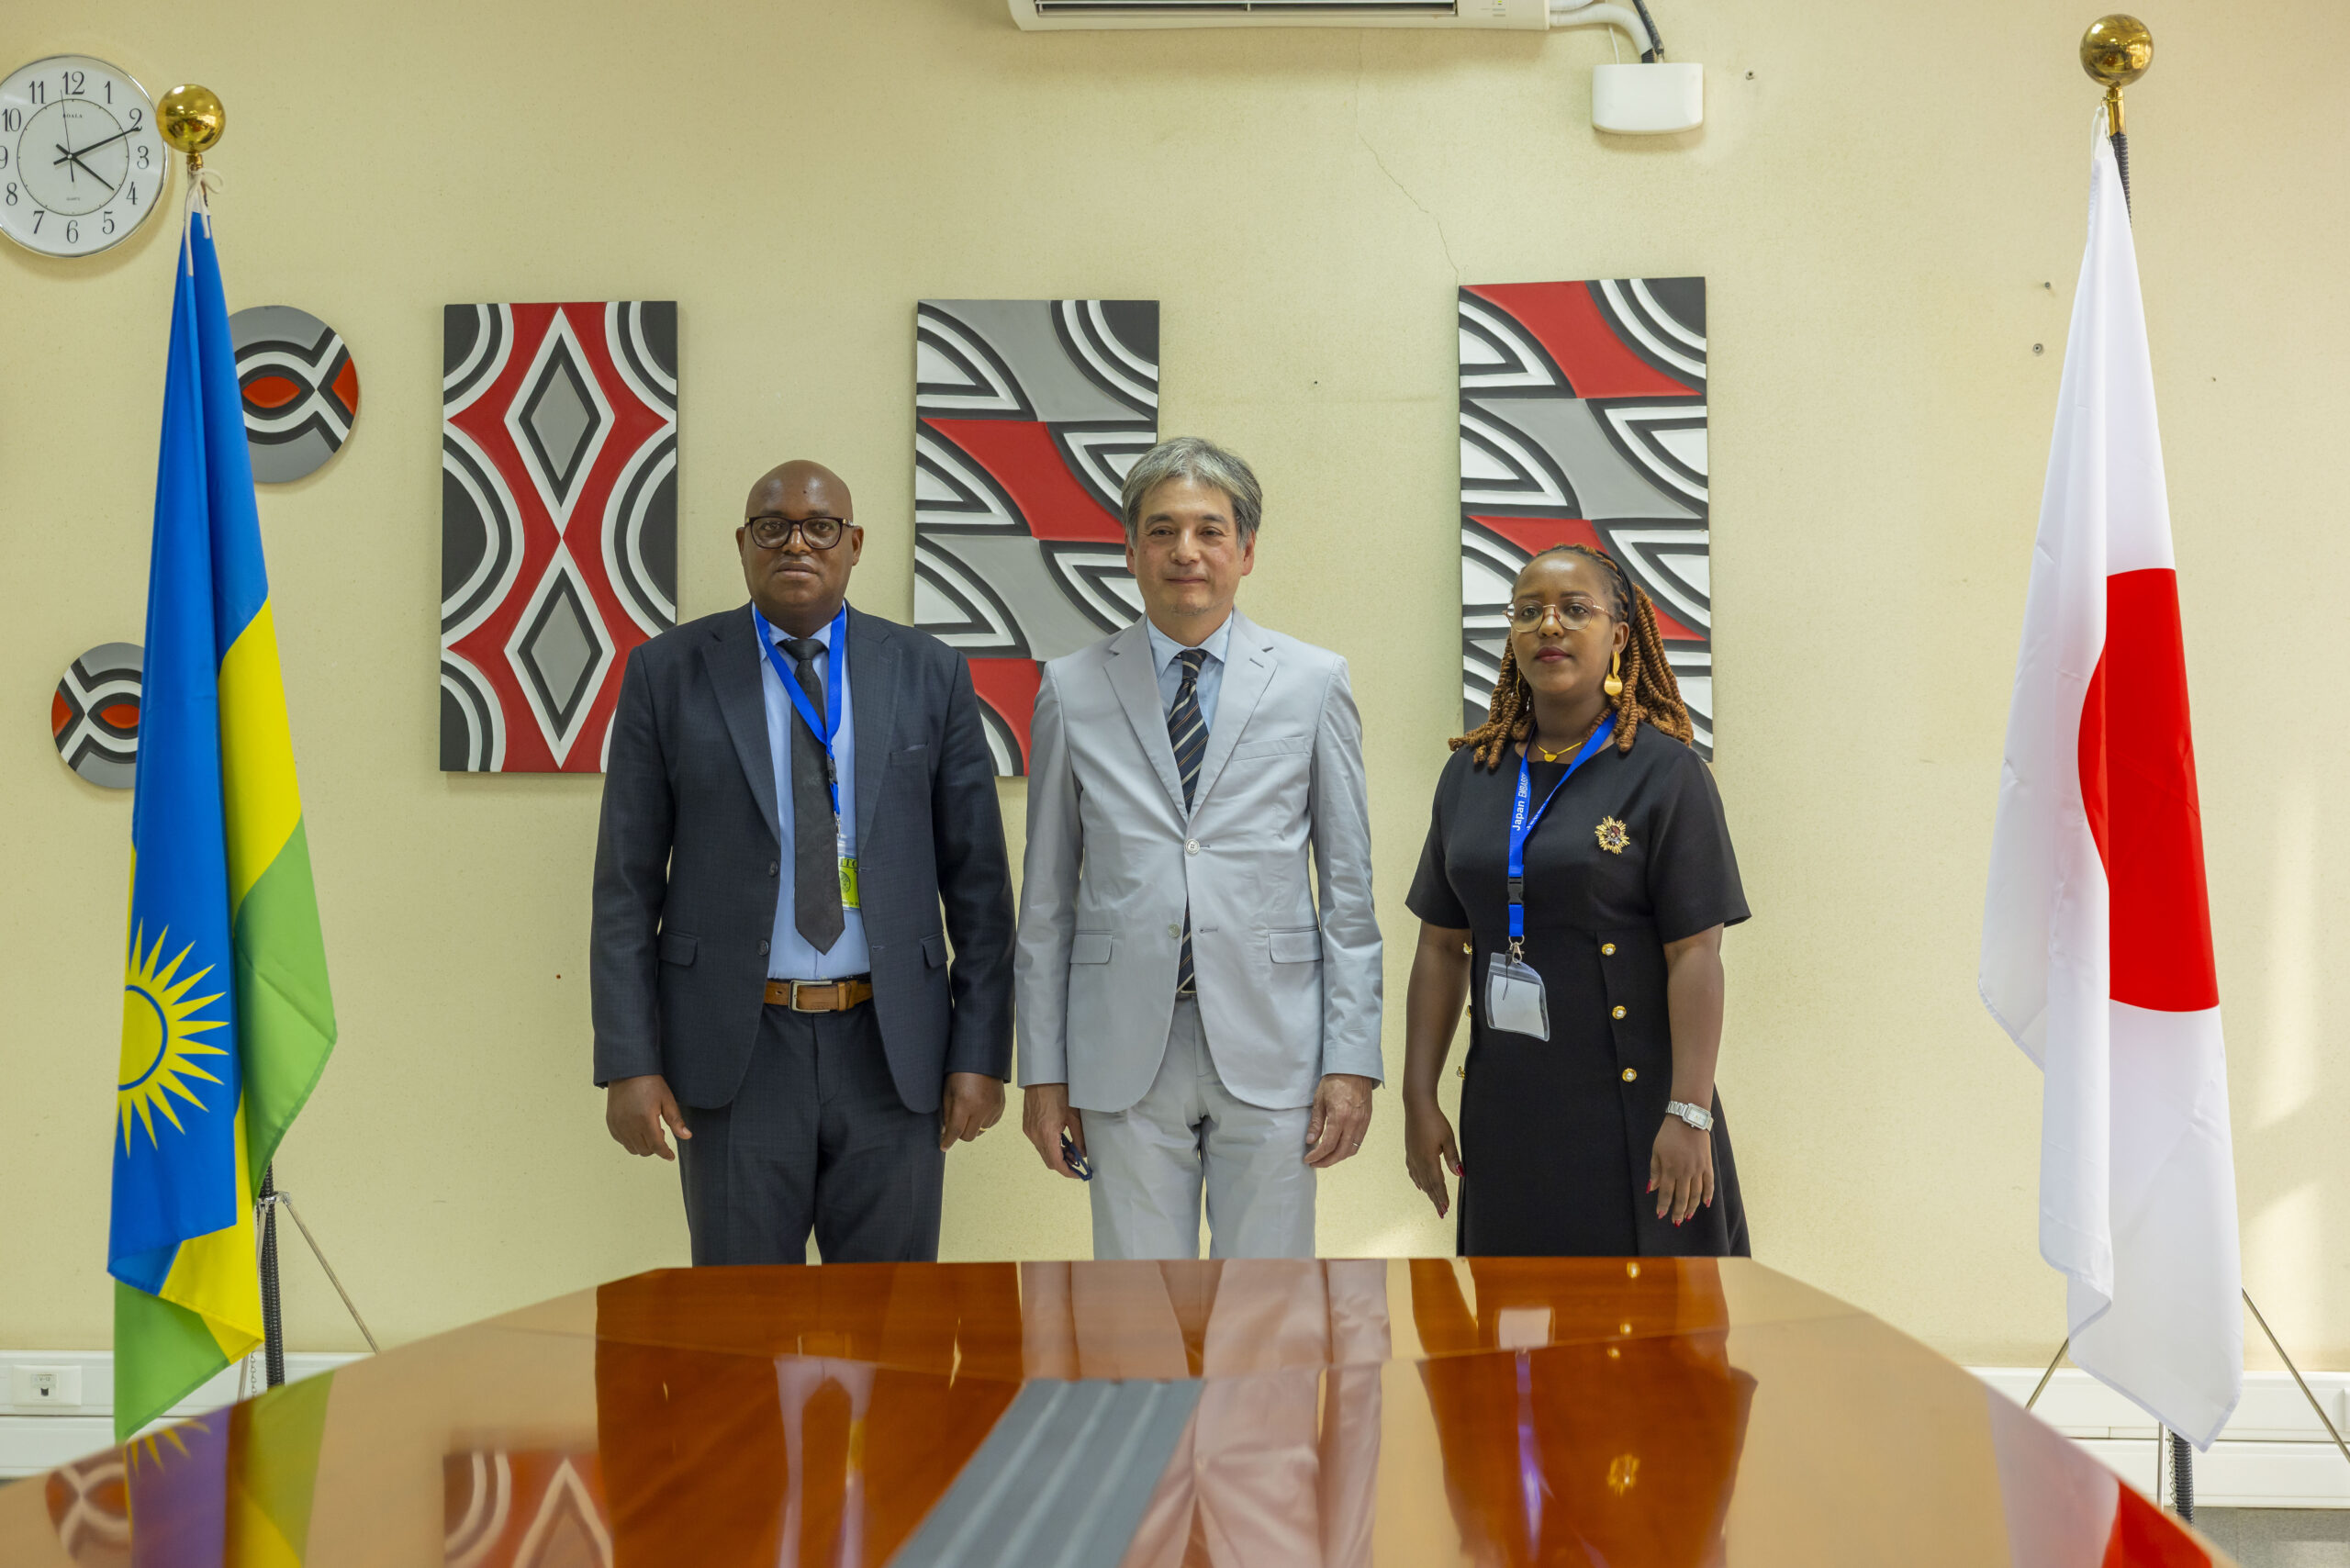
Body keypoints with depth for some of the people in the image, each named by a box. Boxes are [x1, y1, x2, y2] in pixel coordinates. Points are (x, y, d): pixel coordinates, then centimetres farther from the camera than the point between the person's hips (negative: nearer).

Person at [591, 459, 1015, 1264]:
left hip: (892, 1053, 1)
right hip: (734, 1053, -1)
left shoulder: (929, 674, 6)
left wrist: (980, 1052, 0)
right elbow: (626, 882, 2)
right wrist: (629, 1062, -4)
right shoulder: (667, 673, 3)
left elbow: (978, 879, 6)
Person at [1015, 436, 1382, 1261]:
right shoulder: (1072, 690, 6)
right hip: (1124, 1050, 1)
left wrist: (1353, 1060, -2)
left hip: (1270, 1046, 0)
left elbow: (1349, 889, 4)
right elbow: (1046, 897, 9)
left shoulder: (1313, 682, 5)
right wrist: (1042, 1068, 5)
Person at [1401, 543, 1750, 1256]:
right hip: (1506, 1110, 4)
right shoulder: (1471, 773, 8)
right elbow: (1441, 947, 9)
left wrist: (1689, 1114, -17)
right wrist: (1419, 1098, 4)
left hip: (1628, 1109, -4)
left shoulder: (1664, 771, -5)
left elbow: (1695, 954, -11)